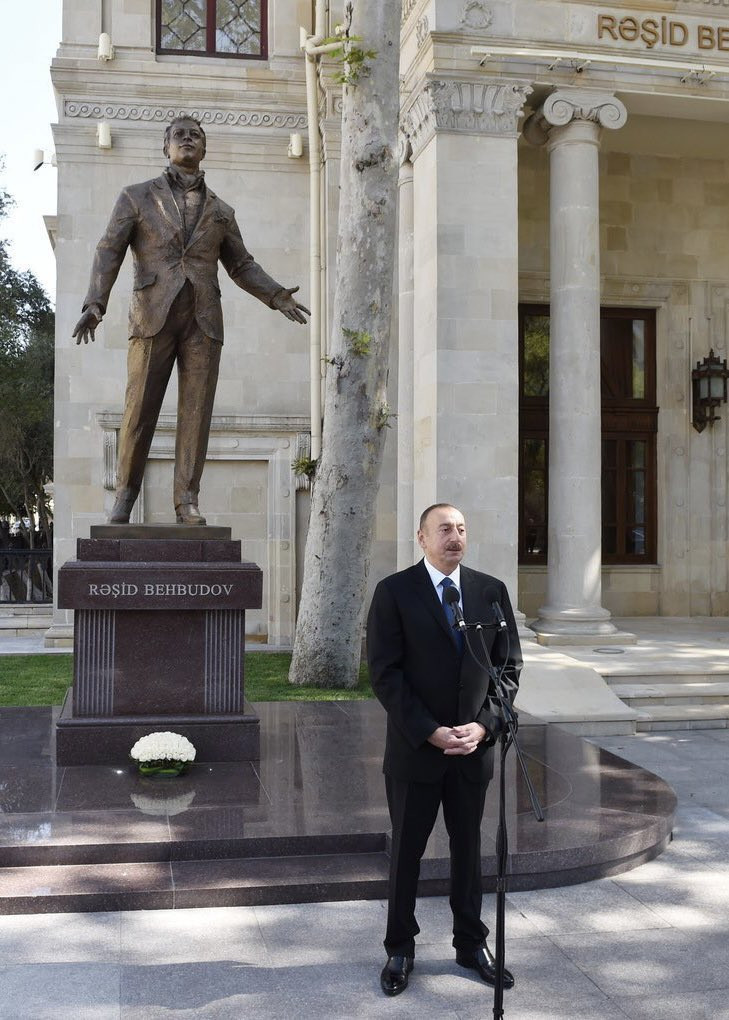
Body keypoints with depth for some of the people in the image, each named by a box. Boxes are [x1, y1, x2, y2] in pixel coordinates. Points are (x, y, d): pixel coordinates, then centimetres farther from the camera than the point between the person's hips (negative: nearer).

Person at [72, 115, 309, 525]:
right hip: (154, 314, -2)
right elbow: (110, 252, 3)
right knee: (140, 407, -2)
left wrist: (277, 295, 3)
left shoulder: (221, 211, 18)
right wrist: (96, 303, -11)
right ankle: (125, 494, 9)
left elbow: (242, 265, 20)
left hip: (204, 319, 2)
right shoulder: (137, 197, 11)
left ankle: (188, 500, 0)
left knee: (197, 410, -3)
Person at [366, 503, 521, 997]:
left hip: (474, 745, 3)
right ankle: (400, 949, 25)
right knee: (407, 849, 10)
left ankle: (471, 943, 30)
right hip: (414, 747, -2)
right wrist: (428, 731, -16)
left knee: (469, 846, 15)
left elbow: (509, 666, 4)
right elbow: (385, 672, -10)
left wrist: (485, 724, -10)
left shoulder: (492, 591, 3)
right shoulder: (394, 592, -6)